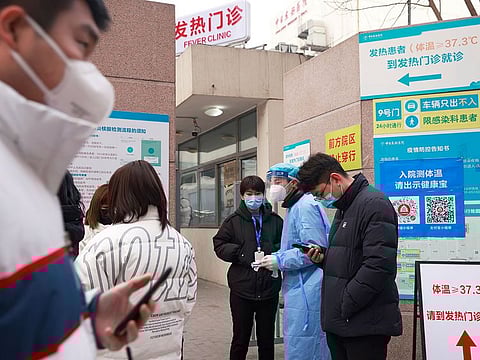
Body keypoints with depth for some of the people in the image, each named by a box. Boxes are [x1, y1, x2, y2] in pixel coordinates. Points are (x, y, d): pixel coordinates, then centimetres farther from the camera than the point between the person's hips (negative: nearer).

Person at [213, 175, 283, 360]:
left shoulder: (275, 220, 2)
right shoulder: (233, 220, 0)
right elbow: (219, 244, 1)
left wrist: (274, 252, -9)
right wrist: (240, 253, -13)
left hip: (269, 289, 1)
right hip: (242, 288, -1)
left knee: (267, 338, 15)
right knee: (240, 338, 11)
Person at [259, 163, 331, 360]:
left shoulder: (306, 206, -14)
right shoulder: (295, 207, 18)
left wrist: (280, 261, -15)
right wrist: (274, 259, 9)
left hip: (307, 292, -10)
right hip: (299, 290, 10)